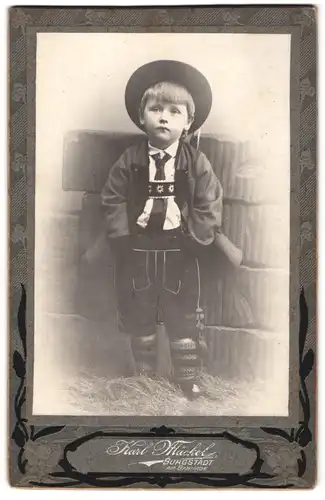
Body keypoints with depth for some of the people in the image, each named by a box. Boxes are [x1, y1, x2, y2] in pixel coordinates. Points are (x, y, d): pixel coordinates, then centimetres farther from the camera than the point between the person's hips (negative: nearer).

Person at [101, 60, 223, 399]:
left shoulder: (196, 163, -5)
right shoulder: (129, 161, -4)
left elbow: (209, 204, -6)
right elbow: (113, 201, -3)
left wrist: (195, 239, -13)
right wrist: (122, 237, -12)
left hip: (179, 253, -1)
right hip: (137, 252, 1)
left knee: (184, 318, 9)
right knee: (138, 316, 15)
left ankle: (188, 378, 24)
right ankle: (144, 374, 33)